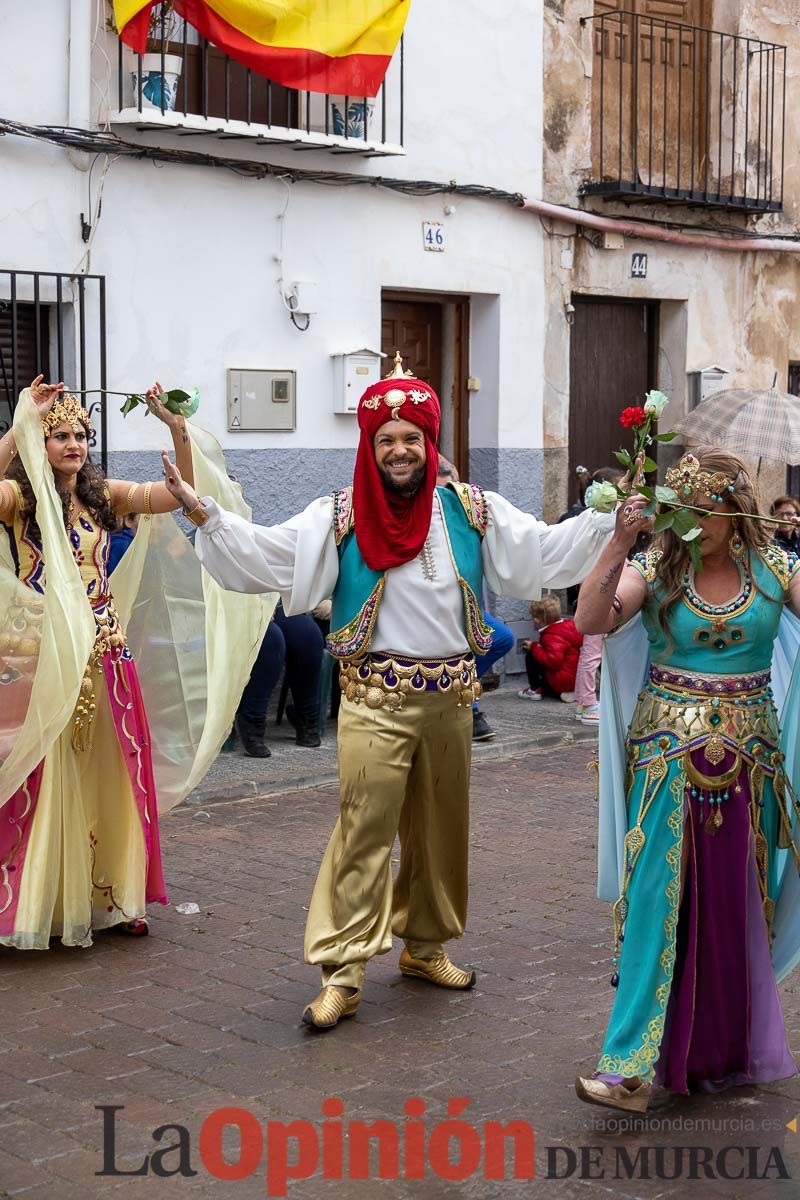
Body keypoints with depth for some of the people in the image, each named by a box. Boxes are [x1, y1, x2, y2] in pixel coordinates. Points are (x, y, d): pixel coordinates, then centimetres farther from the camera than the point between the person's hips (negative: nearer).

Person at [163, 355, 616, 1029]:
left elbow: (546, 549, 5)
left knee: (439, 826, 14)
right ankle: (343, 973, -2)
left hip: (451, 695, 3)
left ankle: (426, 946, 32)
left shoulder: (470, 508, 4)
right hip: (376, 696, -3)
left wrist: (609, 519, -6)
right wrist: (204, 512, -20)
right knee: (365, 829, -7)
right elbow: (266, 554, -9)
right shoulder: (340, 515, -3)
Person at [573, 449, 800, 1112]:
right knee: (658, 896, -8)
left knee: (736, 902, 9)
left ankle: (728, 1045, 28)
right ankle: (633, 1064, -7)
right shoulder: (656, 567, -1)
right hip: (670, 755, -2)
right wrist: (619, 543, -21)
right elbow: (590, 621, -13)